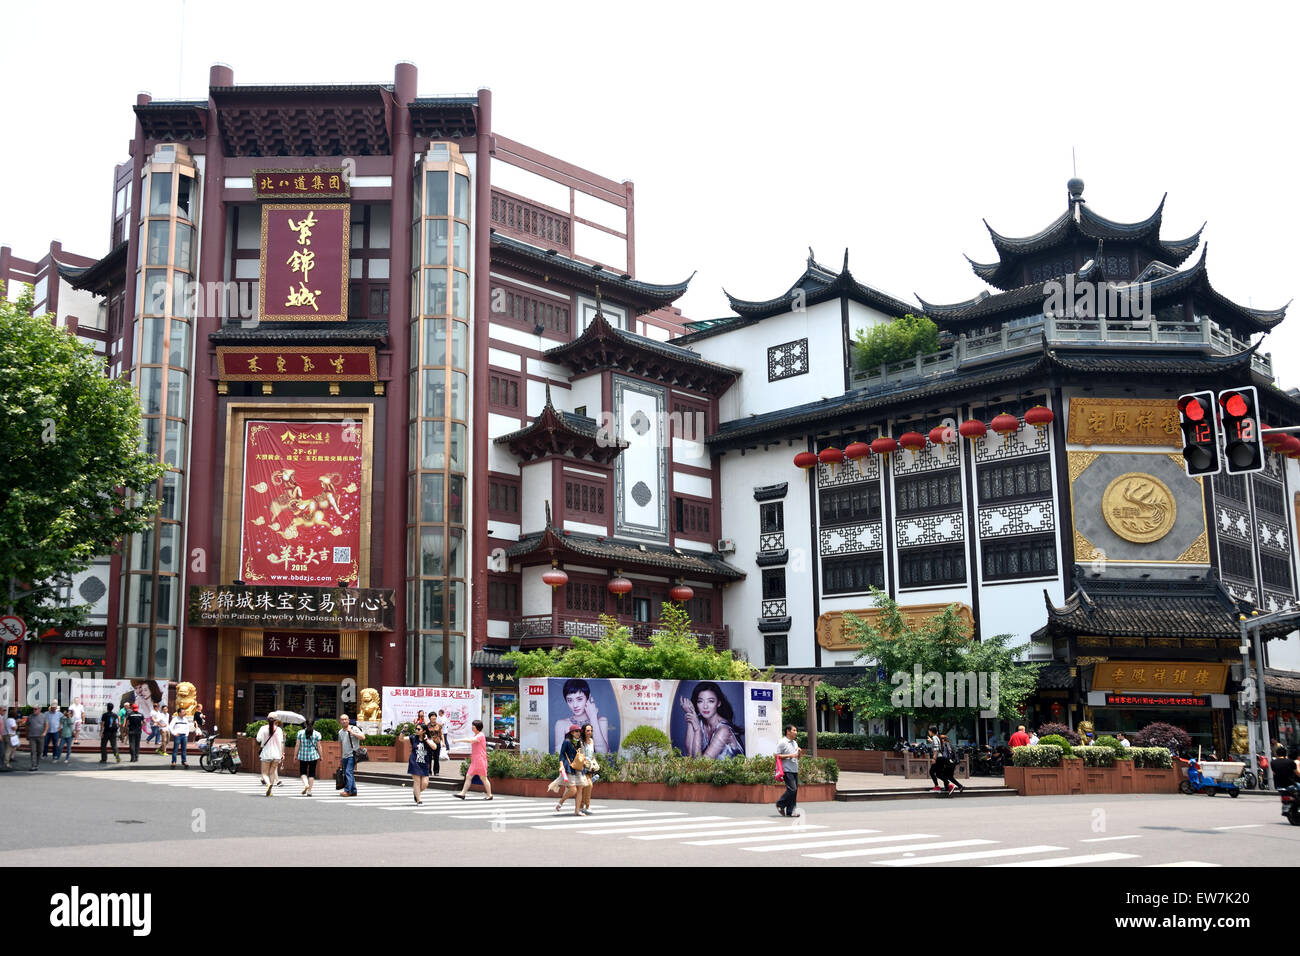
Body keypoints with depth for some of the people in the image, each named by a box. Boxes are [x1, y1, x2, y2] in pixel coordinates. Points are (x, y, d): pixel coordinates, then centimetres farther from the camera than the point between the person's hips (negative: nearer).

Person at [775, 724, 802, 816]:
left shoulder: (795, 743, 19)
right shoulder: (782, 743, -6)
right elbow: (777, 756, -12)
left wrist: (798, 753, 5)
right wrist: (790, 756, -17)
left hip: (795, 770, 8)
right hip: (787, 770, -8)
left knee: (795, 790, 4)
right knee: (792, 789, -16)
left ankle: (790, 811, 7)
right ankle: (780, 805, 2)